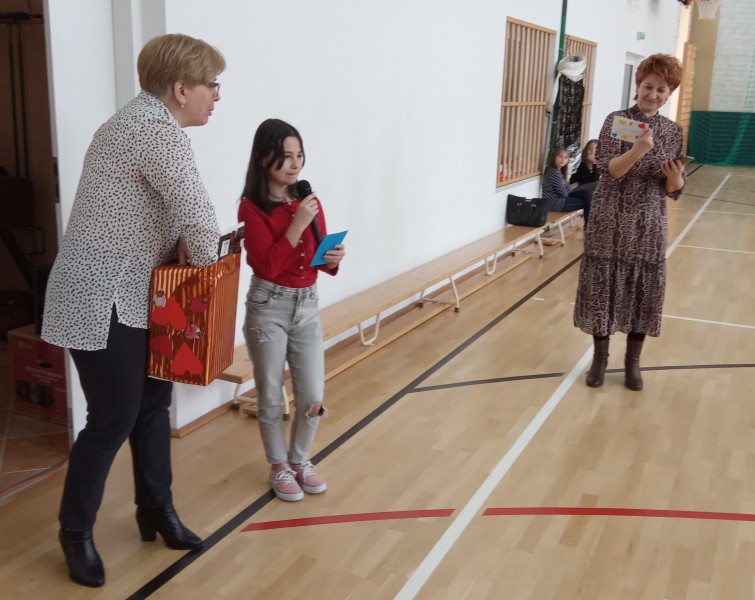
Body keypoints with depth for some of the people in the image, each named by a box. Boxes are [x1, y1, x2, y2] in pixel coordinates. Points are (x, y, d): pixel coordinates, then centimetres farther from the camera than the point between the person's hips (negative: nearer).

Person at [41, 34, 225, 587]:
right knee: (114, 419, 0)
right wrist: (203, 263, -6)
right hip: (99, 300, -10)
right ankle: (76, 532, 21)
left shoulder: (142, 121, 13)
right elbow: (199, 216, -25)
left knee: (154, 402, 14)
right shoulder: (158, 129, -20)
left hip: (129, 295, 10)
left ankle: (156, 512, 30)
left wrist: (177, 244, 0)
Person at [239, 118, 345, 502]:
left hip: (307, 305, 5)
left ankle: (301, 460, 30)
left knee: (313, 397, 7)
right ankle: (279, 467, 28)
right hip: (268, 307, -5)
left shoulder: (309, 200, 5)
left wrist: (333, 259, -12)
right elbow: (266, 266, -21)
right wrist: (297, 224, -25)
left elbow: (319, 257, 11)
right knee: (271, 398, 8)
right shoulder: (251, 207, -12)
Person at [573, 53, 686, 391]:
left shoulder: (673, 132, 5)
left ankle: (632, 361, 23)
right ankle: (600, 357, 20)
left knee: (644, 292, 7)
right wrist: (639, 149, -33)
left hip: (648, 225, 3)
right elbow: (608, 170, -18)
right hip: (611, 222, -3)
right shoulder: (617, 121, -5)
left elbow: (674, 190, 6)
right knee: (604, 287, 3)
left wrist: (675, 177, -17)